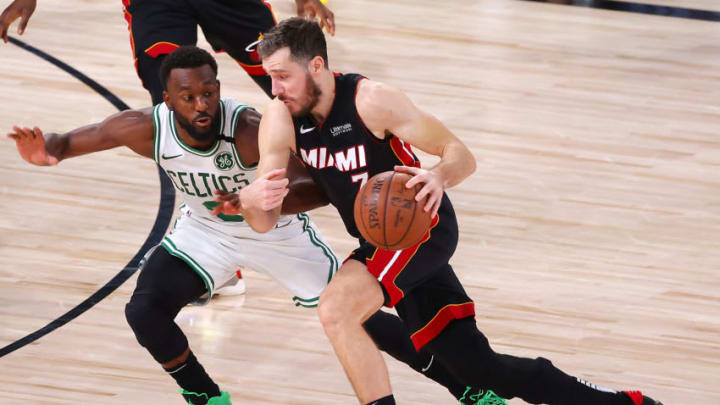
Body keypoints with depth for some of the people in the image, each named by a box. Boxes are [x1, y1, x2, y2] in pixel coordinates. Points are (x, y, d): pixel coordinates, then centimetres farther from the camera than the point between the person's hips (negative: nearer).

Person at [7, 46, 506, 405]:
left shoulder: (251, 131, -38)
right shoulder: (146, 128, -28)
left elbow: (320, 190, -37)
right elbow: (72, 141, -16)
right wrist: (47, 150, -41)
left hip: (277, 229, -3)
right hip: (206, 229, 3)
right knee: (144, 311, -15)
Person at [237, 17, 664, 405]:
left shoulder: (371, 101, -23)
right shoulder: (280, 121, -9)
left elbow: (461, 155, -18)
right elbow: (264, 223, -14)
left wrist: (439, 177, -42)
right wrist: (252, 198, -38)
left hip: (420, 226, -6)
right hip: (379, 240, 6)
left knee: (336, 307, -29)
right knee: (479, 366, 9)